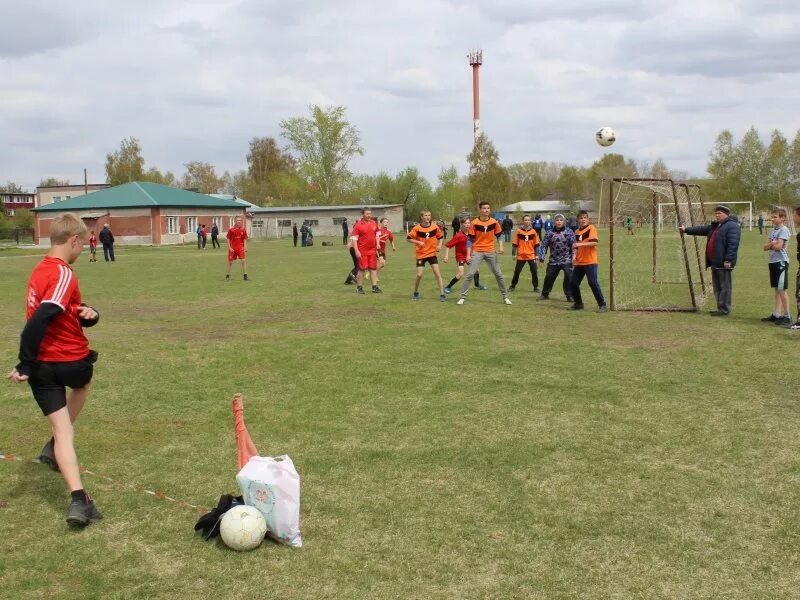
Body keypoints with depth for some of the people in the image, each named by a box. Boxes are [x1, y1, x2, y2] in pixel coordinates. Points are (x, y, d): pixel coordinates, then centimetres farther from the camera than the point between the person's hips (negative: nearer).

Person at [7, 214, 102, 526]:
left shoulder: (41, 270, 10)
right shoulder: (64, 274, -18)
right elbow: (39, 321, -28)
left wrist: (87, 314, -7)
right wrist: (24, 364, -25)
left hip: (41, 365, 6)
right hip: (72, 360, -6)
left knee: (62, 429, 2)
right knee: (81, 385, 32)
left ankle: (78, 499, -8)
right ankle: (54, 448, 31)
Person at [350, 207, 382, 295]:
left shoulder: (373, 223, 7)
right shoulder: (358, 225, -9)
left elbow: (377, 233, 21)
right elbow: (354, 238, -10)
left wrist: (377, 243, 9)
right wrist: (356, 251, -16)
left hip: (372, 250, 5)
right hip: (362, 251, -5)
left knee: (373, 268, 7)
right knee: (361, 269, 0)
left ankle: (374, 287, 13)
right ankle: (359, 287, 11)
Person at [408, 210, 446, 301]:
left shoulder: (435, 227, -3)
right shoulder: (417, 228, -10)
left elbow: (441, 236, 12)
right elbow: (408, 238, -4)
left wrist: (439, 245, -3)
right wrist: (418, 242, -17)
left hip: (432, 253, 1)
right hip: (421, 254, -1)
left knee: (437, 273, -7)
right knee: (419, 275, -2)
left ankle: (442, 294, -3)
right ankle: (415, 293, 22)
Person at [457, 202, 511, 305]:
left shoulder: (494, 222, -1)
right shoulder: (474, 223, -6)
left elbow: (498, 235, 10)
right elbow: (470, 240, -3)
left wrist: (501, 246, -8)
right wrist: (468, 254, -7)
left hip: (490, 252, 2)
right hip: (477, 252, -2)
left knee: (498, 274, 5)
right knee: (470, 274, -10)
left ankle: (505, 297, 17)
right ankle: (462, 297, -3)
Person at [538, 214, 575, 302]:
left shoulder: (569, 232, -2)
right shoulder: (549, 233, 3)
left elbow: (573, 245, -6)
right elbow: (543, 245, 3)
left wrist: (574, 256, -13)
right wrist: (541, 257, -5)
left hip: (566, 260, -3)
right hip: (553, 261, 3)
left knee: (569, 277, -13)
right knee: (549, 277, 9)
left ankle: (570, 295, 0)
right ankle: (545, 294, 28)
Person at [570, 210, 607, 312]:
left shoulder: (591, 228, -6)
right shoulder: (577, 231, 14)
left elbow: (594, 242, -19)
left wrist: (581, 244, -27)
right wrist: (574, 256, 5)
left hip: (590, 262, -7)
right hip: (579, 262, 7)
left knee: (593, 283, -12)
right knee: (574, 283, 7)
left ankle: (602, 305, -4)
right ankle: (578, 303, 23)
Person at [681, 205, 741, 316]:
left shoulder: (732, 226, -12)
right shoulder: (715, 226, 20)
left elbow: (733, 244, -20)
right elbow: (702, 229, 31)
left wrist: (728, 260, -25)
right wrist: (687, 230, 31)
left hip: (724, 263, -10)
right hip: (715, 262, 10)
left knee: (725, 287, -6)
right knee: (717, 287, 13)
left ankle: (724, 310, -3)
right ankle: (721, 308, 20)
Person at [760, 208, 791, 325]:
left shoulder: (784, 230, -10)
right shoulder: (773, 230, 14)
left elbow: (778, 246, -18)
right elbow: (765, 247, 9)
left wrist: (770, 245, 0)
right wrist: (771, 244, -11)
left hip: (781, 262, -8)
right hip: (772, 262, 8)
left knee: (782, 289, -7)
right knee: (776, 290, 12)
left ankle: (787, 316, -3)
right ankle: (776, 315, 17)